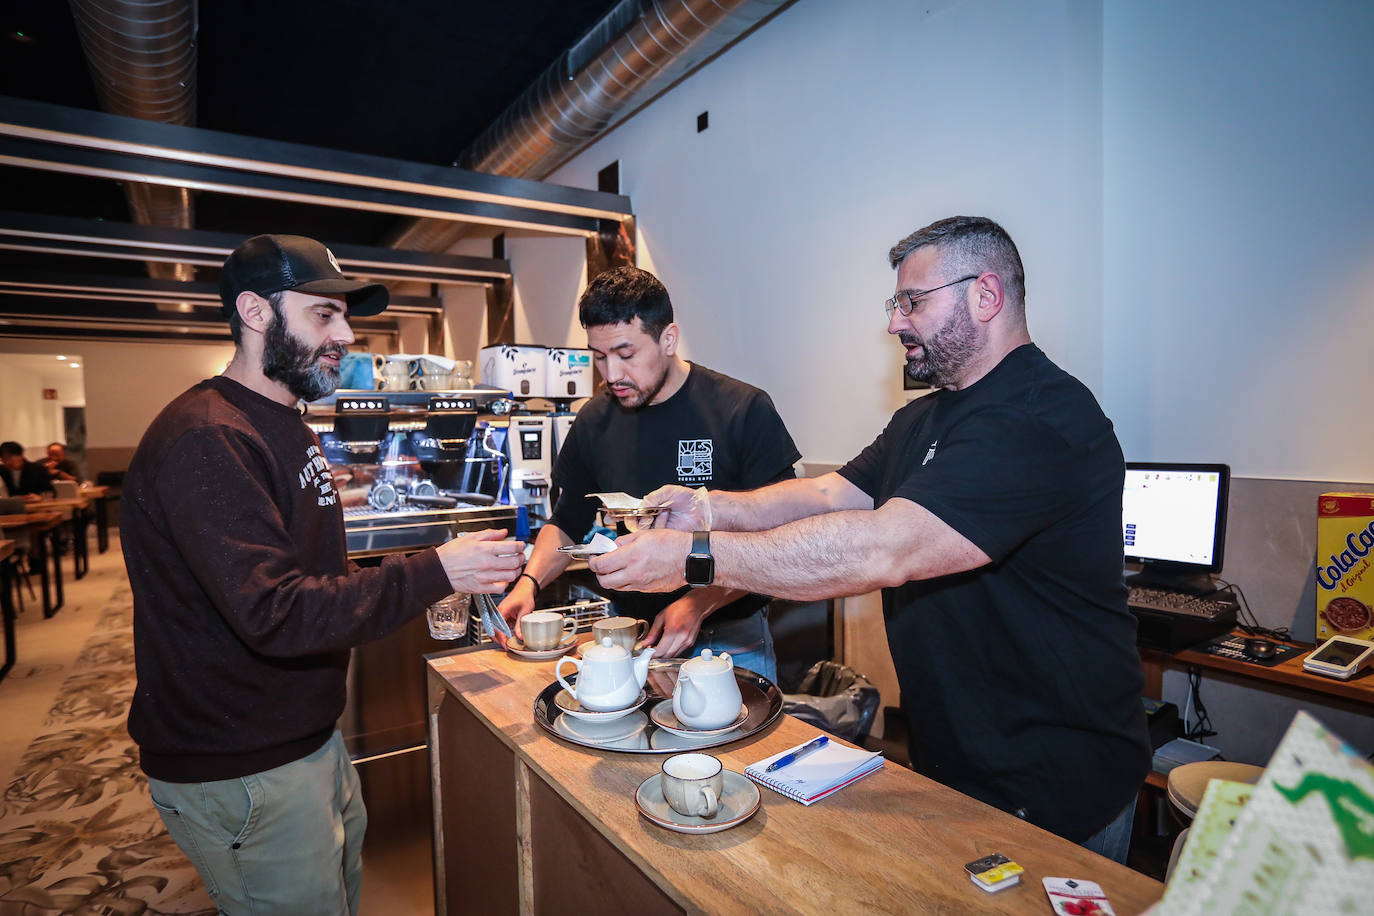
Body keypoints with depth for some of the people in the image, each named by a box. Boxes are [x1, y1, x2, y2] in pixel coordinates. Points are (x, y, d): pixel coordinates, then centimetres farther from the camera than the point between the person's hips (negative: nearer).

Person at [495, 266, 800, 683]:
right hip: (630, 635, 3)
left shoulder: (744, 411, -14)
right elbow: (566, 524, 12)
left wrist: (698, 604, -24)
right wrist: (529, 581, -6)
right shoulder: (595, 421, 0)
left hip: (730, 641, -3)